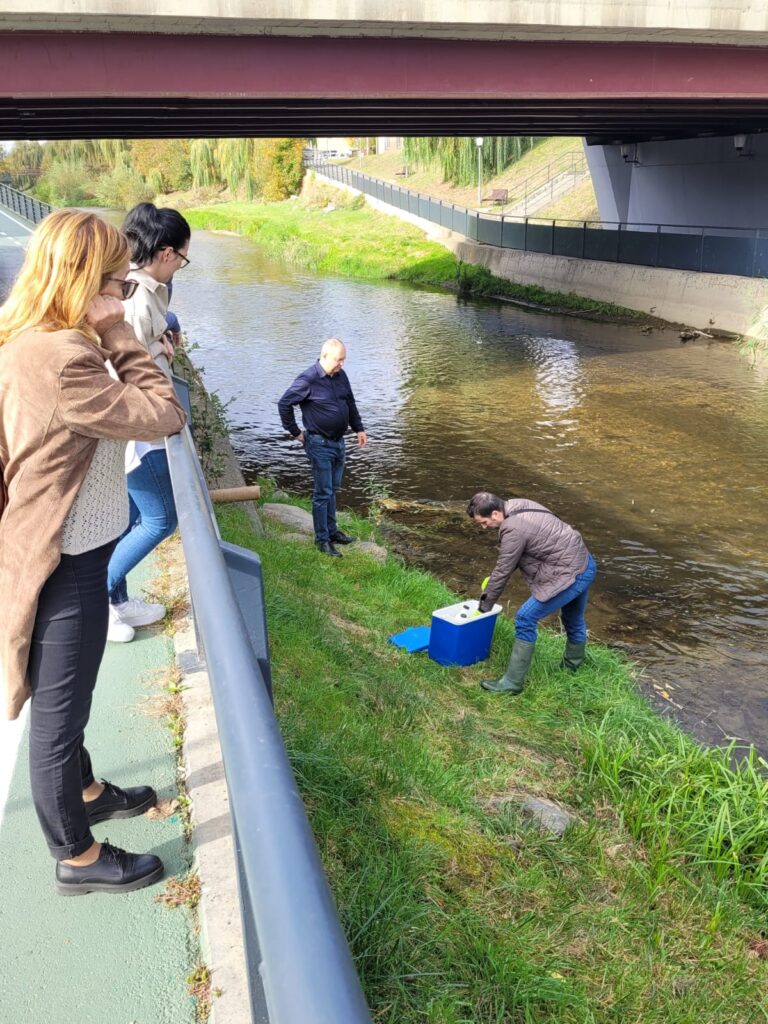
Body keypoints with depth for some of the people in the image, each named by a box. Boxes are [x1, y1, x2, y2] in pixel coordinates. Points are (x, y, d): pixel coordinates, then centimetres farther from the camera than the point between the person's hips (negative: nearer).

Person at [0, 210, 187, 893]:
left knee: (66, 700, 28)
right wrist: (119, 333, -19)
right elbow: (165, 416, -23)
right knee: (59, 710, 9)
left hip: (64, 554, 10)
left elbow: (116, 407, 6)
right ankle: (77, 856, 31)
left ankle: (84, 792, 52)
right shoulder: (58, 359, -29)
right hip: (62, 568, -10)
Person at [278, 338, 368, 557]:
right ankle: (322, 539, 8)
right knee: (323, 493, -2)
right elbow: (284, 404, -14)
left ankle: (332, 531, 30)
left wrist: (358, 428, 17)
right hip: (320, 444, -7)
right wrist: (295, 432, -9)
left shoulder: (341, 376, 5)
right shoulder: (308, 380, -18)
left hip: (338, 442, 7)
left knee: (333, 490, 17)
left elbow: (350, 403, 20)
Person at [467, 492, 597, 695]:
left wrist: (485, 606, -2)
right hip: (586, 566, 10)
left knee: (526, 620, -6)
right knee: (574, 621, 29)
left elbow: (503, 571, -15)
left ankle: (512, 682, -1)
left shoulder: (514, 529, -23)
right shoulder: (519, 506, 5)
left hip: (570, 576, -10)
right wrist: (492, 580, 11)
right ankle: (573, 666, 51)